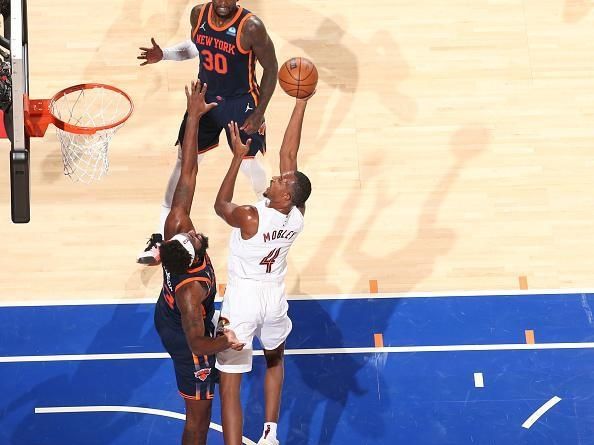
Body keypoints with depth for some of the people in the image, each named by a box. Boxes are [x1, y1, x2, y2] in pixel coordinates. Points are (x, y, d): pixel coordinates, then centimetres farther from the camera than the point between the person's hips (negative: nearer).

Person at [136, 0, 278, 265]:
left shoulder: (251, 27, -23)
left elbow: (271, 68, -12)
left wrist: (259, 113, -14)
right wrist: (163, 55, -4)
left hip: (241, 104, -4)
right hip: (204, 97, 4)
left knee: (248, 164, 6)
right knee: (184, 162, 4)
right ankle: (160, 238, 10)